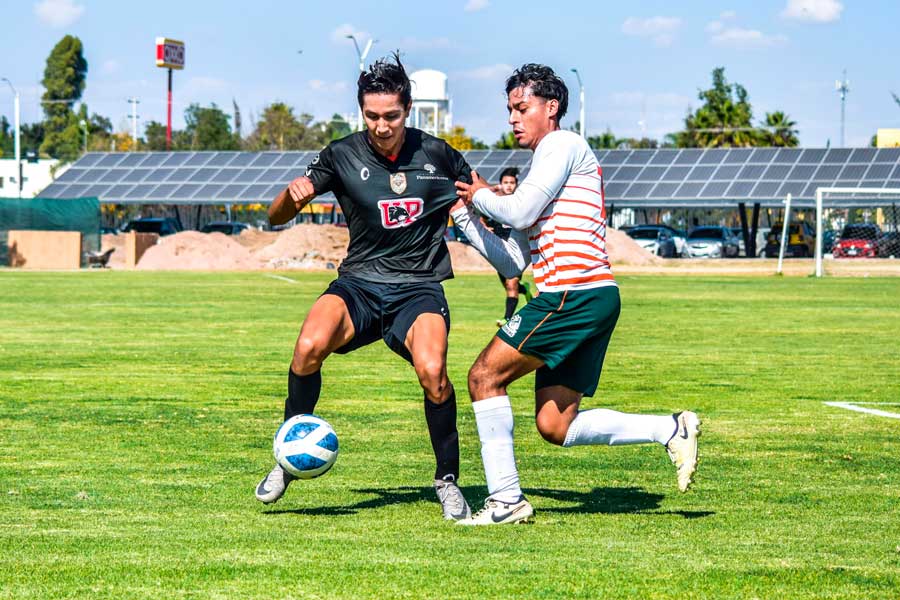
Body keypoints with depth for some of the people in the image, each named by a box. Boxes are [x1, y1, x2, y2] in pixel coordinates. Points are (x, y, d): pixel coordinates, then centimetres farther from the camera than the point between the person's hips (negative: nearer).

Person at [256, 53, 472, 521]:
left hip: (419, 288, 0)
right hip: (359, 284, 0)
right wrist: (294, 195, -20)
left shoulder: (436, 154, 3)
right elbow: (275, 217, 2)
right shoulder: (342, 156, 1)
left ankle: (448, 479, -7)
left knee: (432, 370, -30)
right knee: (309, 347, -31)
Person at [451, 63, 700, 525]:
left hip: (574, 293, -10)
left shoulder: (562, 145, 0)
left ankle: (505, 499, -5)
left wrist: (481, 196, 8)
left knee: (485, 377, -5)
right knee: (554, 427, 6)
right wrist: (464, 217, 22)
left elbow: (520, 212, -12)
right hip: (594, 298, 10)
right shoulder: (546, 163, 28)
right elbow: (512, 263, 24)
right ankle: (671, 429, 5)